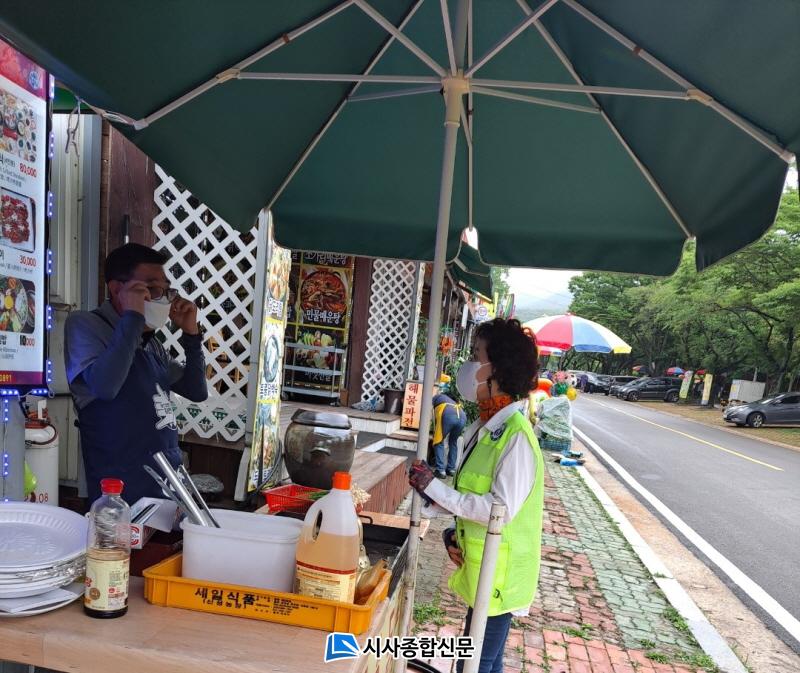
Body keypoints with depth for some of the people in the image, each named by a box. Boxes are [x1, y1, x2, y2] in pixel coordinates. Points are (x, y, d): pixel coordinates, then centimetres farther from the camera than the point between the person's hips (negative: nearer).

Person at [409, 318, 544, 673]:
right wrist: (454, 533, -1)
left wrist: (434, 488, -23)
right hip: (479, 570, 8)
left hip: (498, 575, -8)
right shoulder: (485, 427, 5)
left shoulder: (516, 435, -23)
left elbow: (502, 509, -26)